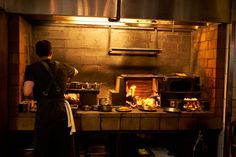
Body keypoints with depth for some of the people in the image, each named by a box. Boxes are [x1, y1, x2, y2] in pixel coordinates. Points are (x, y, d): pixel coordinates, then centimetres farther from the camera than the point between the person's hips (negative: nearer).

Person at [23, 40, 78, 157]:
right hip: (61, 113, 3)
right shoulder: (63, 67, 11)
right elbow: (75, 72, 34)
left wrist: (36, 97, 7)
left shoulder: (33, 68, -2)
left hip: (44, 114, -3)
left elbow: (27, 92, -15)